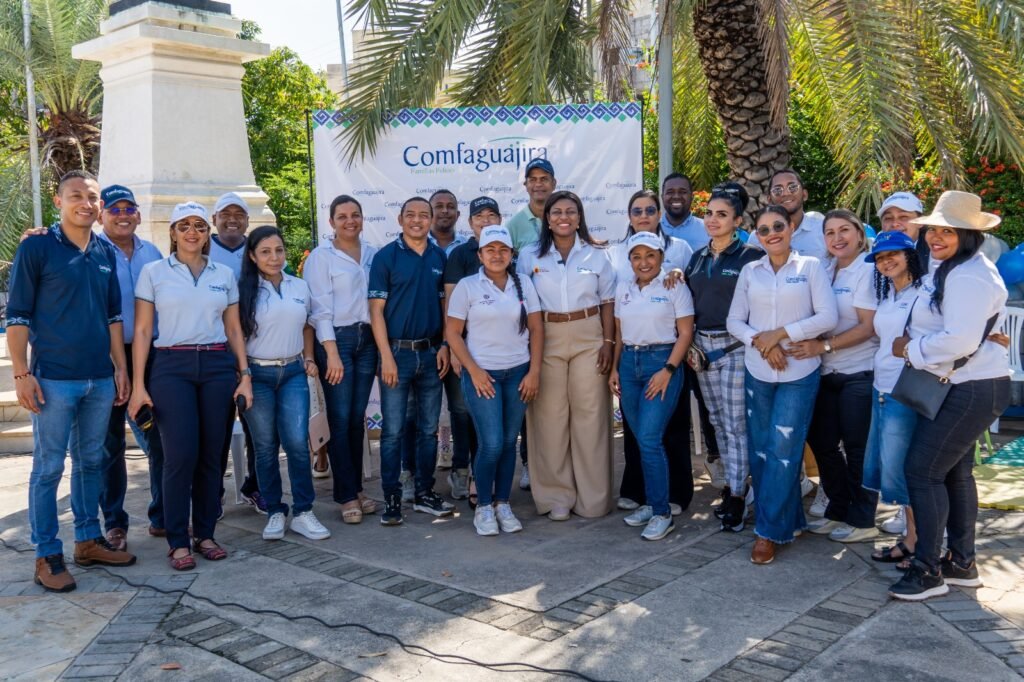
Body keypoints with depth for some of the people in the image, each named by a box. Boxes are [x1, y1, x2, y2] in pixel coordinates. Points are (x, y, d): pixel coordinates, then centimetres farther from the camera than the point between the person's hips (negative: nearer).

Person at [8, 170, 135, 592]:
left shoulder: (106, 253, 10)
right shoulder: (36, 248, -4)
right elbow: (17, 316, -5)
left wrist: (120, 368, 11)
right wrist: (21, 373, -11)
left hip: (100, 379, 5)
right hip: (54, 379, -5)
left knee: (91, 462, 13)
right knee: (48, 468, 1)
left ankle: (89, 541, 25)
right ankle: (47, 556, 10)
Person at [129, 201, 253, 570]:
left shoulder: (225, 274, 11)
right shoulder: (154, 272, 3)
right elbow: (142, 330, 1)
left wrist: (244, 375, 4)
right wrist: (138, 384, -5)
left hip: (217, 367, 3)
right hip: (171, 367, -3)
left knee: (211, 453, 4)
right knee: (180, 454, -7)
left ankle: (205, 533, 17)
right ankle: (178, 541, 6)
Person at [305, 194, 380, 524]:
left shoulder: (373, 254, 11)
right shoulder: (321, 256, -1)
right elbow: (320, 308, -7)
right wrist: (332, 353, -13)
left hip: (368, 339, 4)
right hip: (336, 339, -4)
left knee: (358, 417, 9)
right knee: (340, 419, -2)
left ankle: (355, 487, 19)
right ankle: (347, 495, 5)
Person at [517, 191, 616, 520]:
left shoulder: (597, 254, 5)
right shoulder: (530, 256, 5)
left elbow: (608, 302, 7)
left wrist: (608, 342, -1)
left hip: (588, 337, 0)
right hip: (546, 338, 0)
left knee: (590, 415, 0)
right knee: (550, 416, 0)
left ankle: (593, 497, 11)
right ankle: (557, 496, 11)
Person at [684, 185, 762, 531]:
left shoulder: (750, 256, -6)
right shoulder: (697, 257, 12)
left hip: (735, 347, -6)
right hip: (702, 346, 6)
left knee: (736, 424, -3)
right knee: (718, 421, 13)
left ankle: (737, 496, 4)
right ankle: (732, 483, 25)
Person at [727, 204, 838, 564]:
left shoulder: (811, 266, 0)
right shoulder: (749, 271, 8)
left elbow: (828, 317, -7)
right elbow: (734, 321, 6)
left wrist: (781, 333, -13)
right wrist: (760, 341, -12)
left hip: (799, 372, -3)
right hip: (757, 371, 3)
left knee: (784, 450, -5)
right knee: (760, 449, 5)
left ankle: (769, 531, 4)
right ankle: (786, 521, 21)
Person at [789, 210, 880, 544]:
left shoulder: (869, 269, -10)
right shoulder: (826, 269, 9)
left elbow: (870, 326, -15)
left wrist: (823, 346, -19)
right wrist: (808, 344, -4)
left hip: (860, 374, -7)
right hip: (828, 373, 7)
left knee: (857, 448, 2)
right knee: (822, 442, 13)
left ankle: (861, 520, 18)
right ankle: (838, 512, 29)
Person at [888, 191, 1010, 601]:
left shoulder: (967, 278, -21)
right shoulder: (951, 269, 13)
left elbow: (961, 340, -30)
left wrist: (911, 350, -17)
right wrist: (916, 344, 4)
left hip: (972, 390, -11)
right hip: (962, 386, 11)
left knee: (922, 470, -7)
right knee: (954, 472, 17)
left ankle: (928, 572, 4)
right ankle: (962, 564, 29)